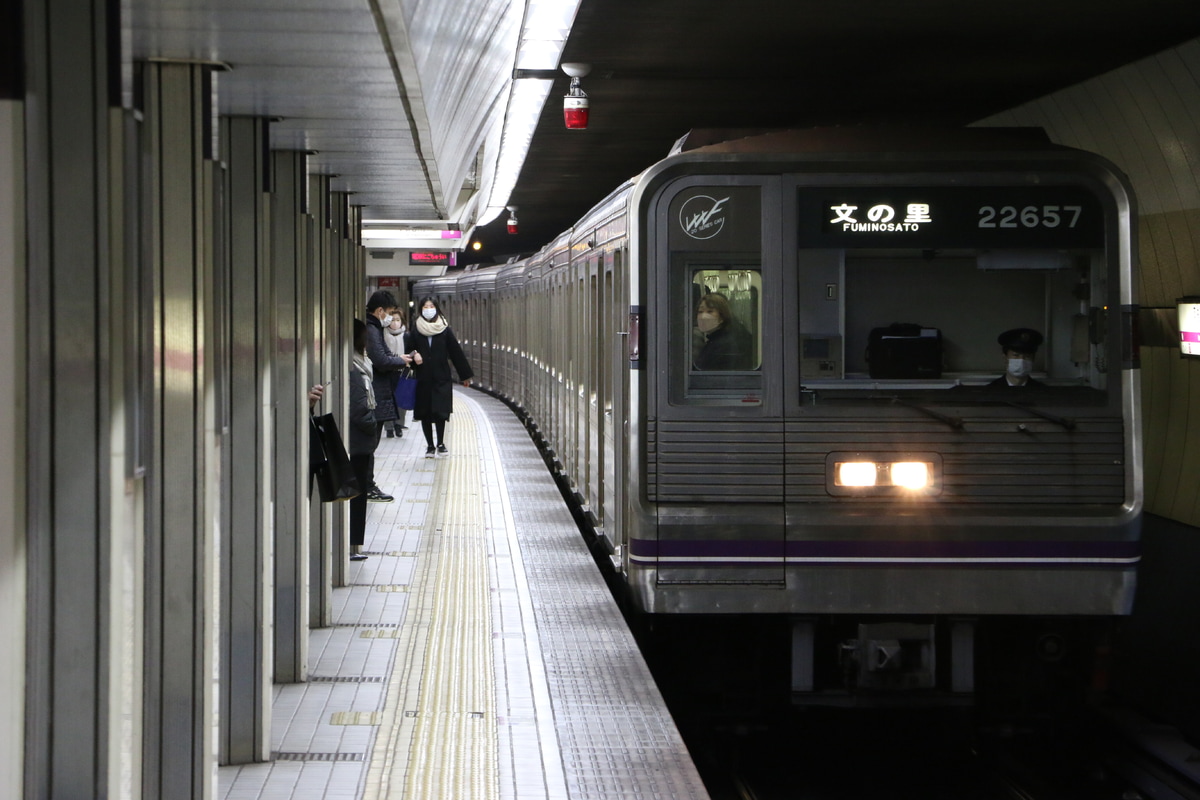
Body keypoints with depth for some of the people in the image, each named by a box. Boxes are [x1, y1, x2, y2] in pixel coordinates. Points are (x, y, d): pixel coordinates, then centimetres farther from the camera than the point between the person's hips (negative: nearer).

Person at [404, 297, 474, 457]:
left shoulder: (444, 329, 3)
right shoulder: (416, 329, 5)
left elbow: (456, 351, 5)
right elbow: (409, 349, 9)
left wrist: (465, 375, 7)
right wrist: (414, 355, -16)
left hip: (441, 377, -1)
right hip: (423, 378, 1)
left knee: (440, 412, -7)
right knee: (425, 413, 2)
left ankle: (440, 443, 8)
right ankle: (430, 446, 11)